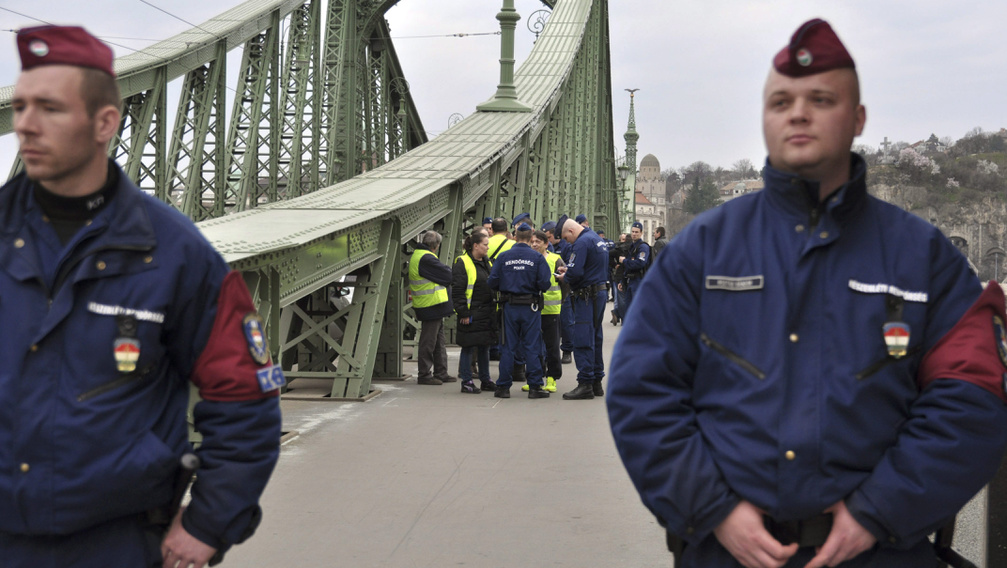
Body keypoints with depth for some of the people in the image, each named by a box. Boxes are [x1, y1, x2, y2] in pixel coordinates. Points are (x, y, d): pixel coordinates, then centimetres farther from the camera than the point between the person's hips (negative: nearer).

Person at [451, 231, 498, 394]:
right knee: (468, 348, -1)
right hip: (471, 313, -7)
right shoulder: (462, 263, -10)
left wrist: (494, 310, 17)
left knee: (484, 347, 14)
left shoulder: (487, 263, 14)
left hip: (487, 312, 7)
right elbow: (457, 291, -14)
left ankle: (485, 380, 22)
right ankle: (466, 382, 6)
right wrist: (463, 313, -17)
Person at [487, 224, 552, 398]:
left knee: (508, 347, 7)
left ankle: (503, 387, 10)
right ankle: (535, 387, 5)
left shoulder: (504, 257, -1)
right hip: (531, 307, -1)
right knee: (532, 347, 4)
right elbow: (544, 284, -10)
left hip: (510, 307, 2)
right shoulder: (537, 258, -5)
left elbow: (493, 282, -4)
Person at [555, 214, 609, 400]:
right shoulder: (595, 238, 15)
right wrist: (569, 271, 13)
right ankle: (596, 382, 19)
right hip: (600, 292, 10)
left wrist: (564, 277, -3)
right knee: (595, 339, 14)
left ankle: (585, 384, -8)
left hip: (587, 297, -10)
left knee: (582, 341, -8)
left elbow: (575, 273, -24)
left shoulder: (582, 242, -16)